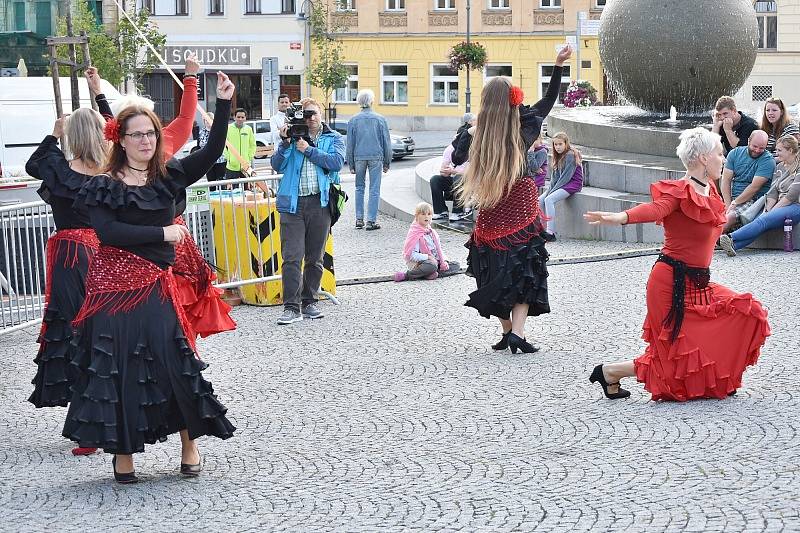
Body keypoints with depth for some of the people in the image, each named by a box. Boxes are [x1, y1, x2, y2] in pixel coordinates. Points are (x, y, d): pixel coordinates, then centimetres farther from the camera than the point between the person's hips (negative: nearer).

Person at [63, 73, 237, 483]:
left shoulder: (167, 178, 7)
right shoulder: (102, 186, -2)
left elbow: (212, 151, -1)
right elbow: (108, 232, -14)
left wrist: (223, 103, -10)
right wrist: (163, 233, -12)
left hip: (156, 286, 2)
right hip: (113, 287, -2)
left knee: (175, 361, -3)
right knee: (118, 369, 1)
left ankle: (189, 443, 12)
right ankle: (122, 452, 13)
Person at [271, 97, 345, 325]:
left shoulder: (333, 138, 12)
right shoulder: (293, 136, 12)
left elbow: (336, 161, -7)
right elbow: (277, 165, 5)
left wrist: (308, 150, -8)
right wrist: (285, 143, -8)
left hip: (320, 203, 1)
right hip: (293, 202, -1)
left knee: (315, 258, 9)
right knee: (292, 257, -9)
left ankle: (309, 302, 19)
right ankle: (291, 307, -9)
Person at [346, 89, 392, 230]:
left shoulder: (353, 120, 2)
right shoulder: (380, 119, 1)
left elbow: (350, 144, 4)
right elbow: (387, 143, 4)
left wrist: (351, 164, 10)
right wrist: (387, 163, 11)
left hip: (359, 157, 1)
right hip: (376, 157, -1)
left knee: (359, 188, 14)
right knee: (374, 189, 1)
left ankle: (359, 219, 11)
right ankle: (371, 221, -2)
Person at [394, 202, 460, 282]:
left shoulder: (432, 232, 13)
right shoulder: (414, 233, -12)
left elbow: (439, 249, 16)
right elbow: (411, 254, -20)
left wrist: (443, 261, -1)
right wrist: (428, 257, -23)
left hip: (435, 261, 9)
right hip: (419, 263, -9)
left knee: (455, 265, 2)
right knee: (432, 266, -41)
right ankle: (407, 275, -23)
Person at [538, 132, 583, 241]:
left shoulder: (570, 155, -12)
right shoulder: (559, 156, 15)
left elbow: (566, 176, -17)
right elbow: (554, 176, 10)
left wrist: (553, 190, -17)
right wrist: (550, 189, -6)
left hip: (573, 183, -9)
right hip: (562, 184, 9)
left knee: (549, 199, -27)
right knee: (540, 200, -5)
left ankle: (550, 233, -33)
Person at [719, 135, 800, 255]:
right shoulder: (780, 167, 20)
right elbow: (773, 192, 12)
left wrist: (773, 211, -13)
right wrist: (767, 210, -4)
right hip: (780, 206, 7)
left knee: (763, 221, -30)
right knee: (759, 220, -24)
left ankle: (731, 239, -45)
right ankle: (734, 245, -47)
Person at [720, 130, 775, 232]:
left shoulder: (768, 160, -8)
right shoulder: (735, 153, 6)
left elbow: (754, 187, -14)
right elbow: (726, 180, 1)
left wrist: (734, 203, -14)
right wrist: (728, 205, -11)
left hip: (752, 200, -5)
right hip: (731, 197, 5)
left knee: (728, 218, -29)